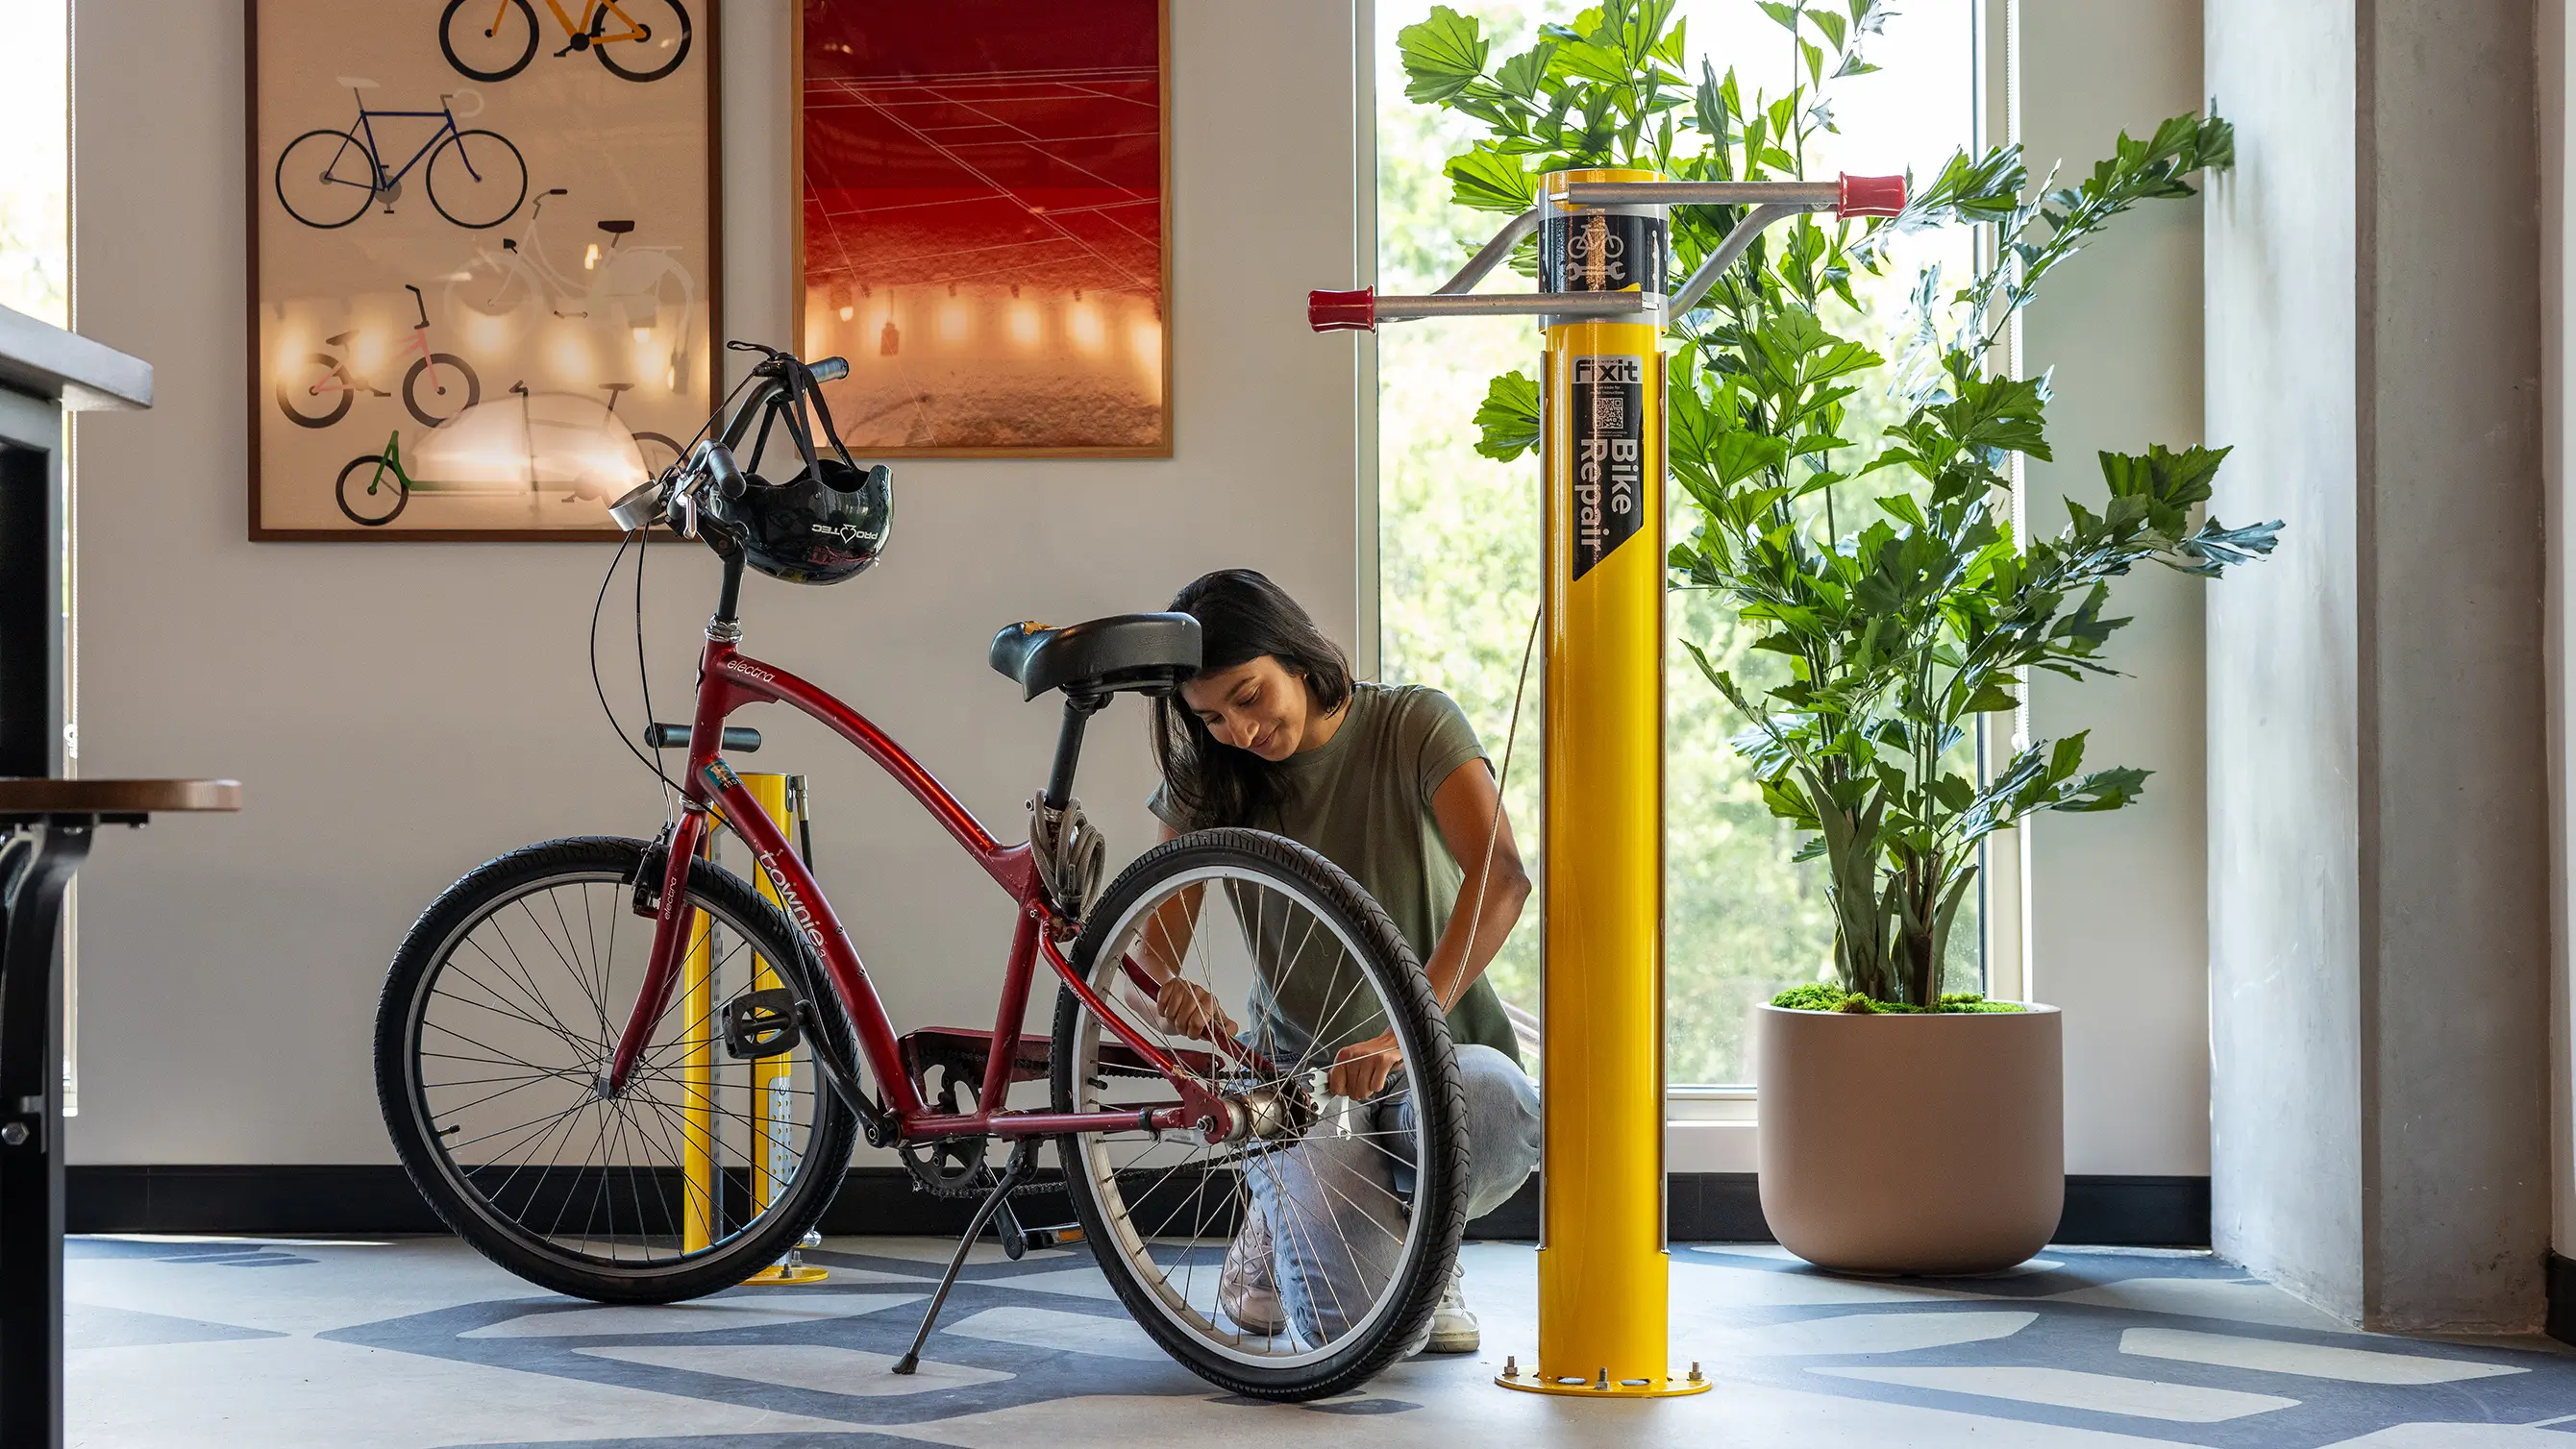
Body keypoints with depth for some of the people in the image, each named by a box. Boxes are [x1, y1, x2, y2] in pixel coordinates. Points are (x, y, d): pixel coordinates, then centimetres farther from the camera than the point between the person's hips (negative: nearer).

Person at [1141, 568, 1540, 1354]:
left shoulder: (1414, 724, -9)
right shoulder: (1207, 782, 1)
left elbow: (1500, 877, -24)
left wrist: (1403, 1031, -37)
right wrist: (1174, 993, -31)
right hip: (1297, 1067, 1)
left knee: (1492, 1105, -39)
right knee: (1350, 1315, -23)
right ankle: (1279, 1228, 14)